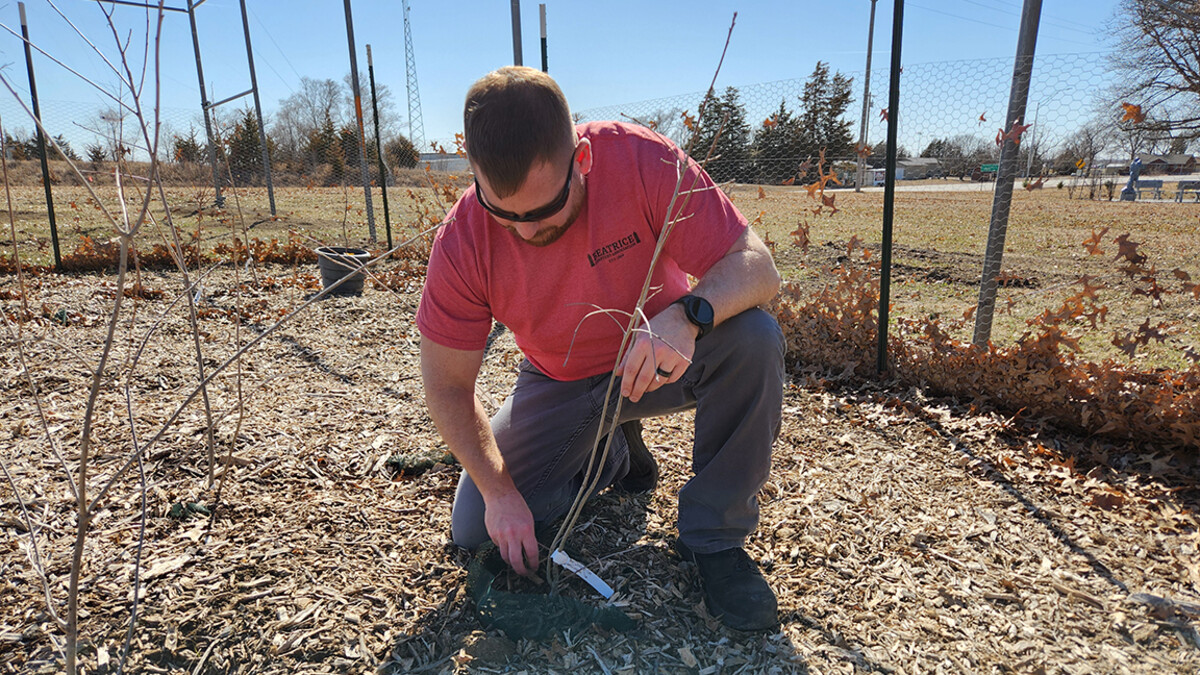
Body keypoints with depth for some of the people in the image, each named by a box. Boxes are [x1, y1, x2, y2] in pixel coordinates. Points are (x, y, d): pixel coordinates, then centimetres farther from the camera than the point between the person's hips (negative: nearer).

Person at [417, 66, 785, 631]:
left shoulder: (643, 161, -26)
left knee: (754, 337, -32)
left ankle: (713, 534, -12)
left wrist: (686, 315, -47)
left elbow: (756, 265, -25)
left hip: (661, 360, -1)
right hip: (560, 387, 2)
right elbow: (448, 386, -13)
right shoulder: (462, 242, -22)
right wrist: (500, 494, -19)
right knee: (474, 532, -8)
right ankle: (614, 453, 16)